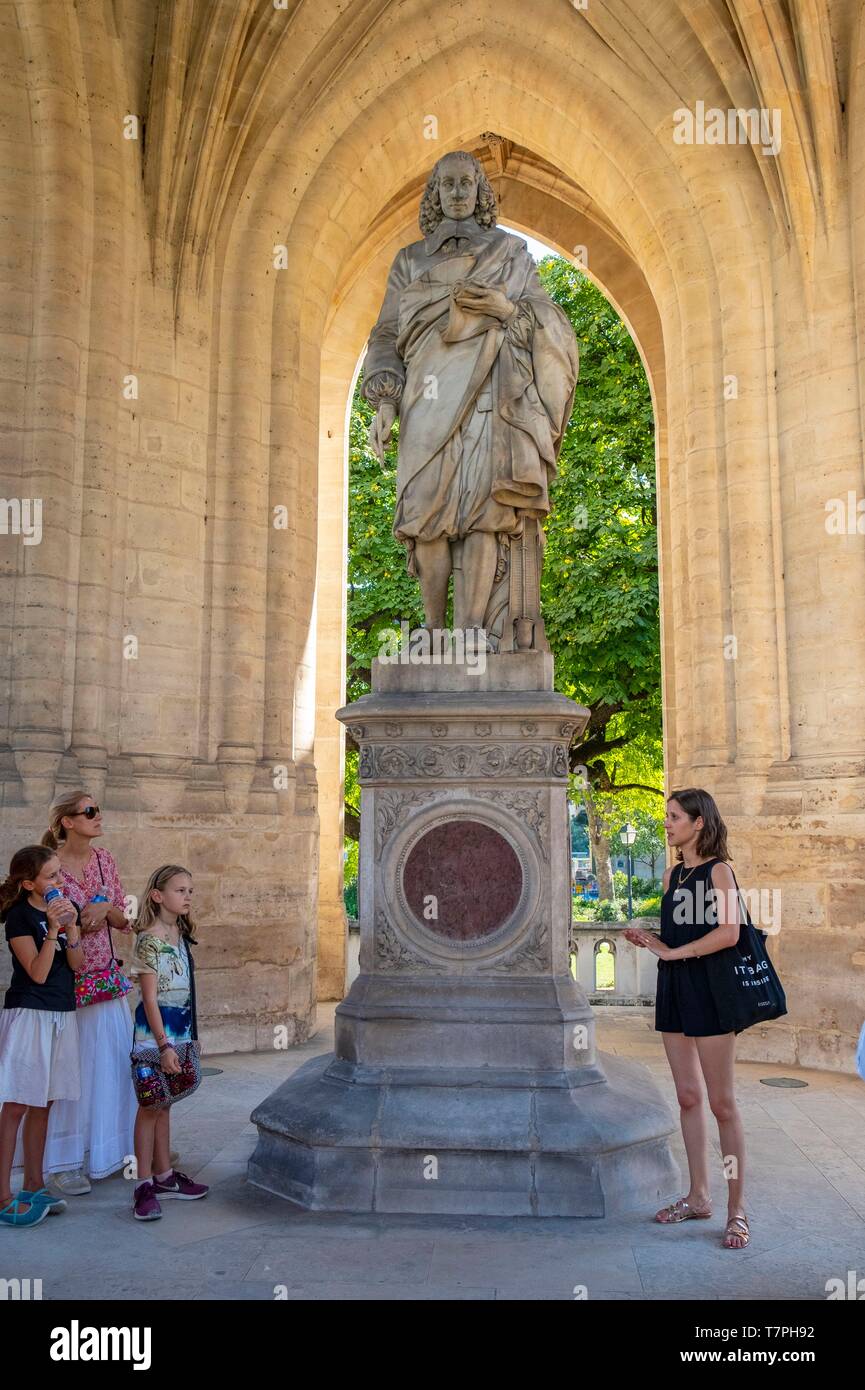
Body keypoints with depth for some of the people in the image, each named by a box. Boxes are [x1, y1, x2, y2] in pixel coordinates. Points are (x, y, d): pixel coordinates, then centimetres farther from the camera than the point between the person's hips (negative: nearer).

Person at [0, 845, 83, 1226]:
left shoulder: (67, 907, 7)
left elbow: (77, 964, 1)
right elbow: (37, 973, -16)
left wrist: (71, 928, -14)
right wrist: (52, 928, -24)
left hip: (62, 1014, 6)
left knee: (42, 1102, 13)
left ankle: (33, 1184, 22)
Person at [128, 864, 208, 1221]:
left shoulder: (181, 935, 8)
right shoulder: (149, 939, -16)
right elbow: (150, 998, -18)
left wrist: (188, 1035, 16)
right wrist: (164, 1044, -21)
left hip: (180, 1026, 8)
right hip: (155, 1030, -8)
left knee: (164, 1103, 15)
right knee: (150, 1105, 0)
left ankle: (164, 1176, 25)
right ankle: (145, 1185, 7)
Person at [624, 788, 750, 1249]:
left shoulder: (717, 870, -8)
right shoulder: (672, 874, 14)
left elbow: (728, 933, -21)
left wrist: (673, 952, -17)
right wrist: (647, 940, 0)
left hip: (707, 990, -7)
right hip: (673, 990, 7)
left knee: (721, 1103, -2)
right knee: (688, 1098, 12)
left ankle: (737, 1208, 7)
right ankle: (698, 1197, 23)